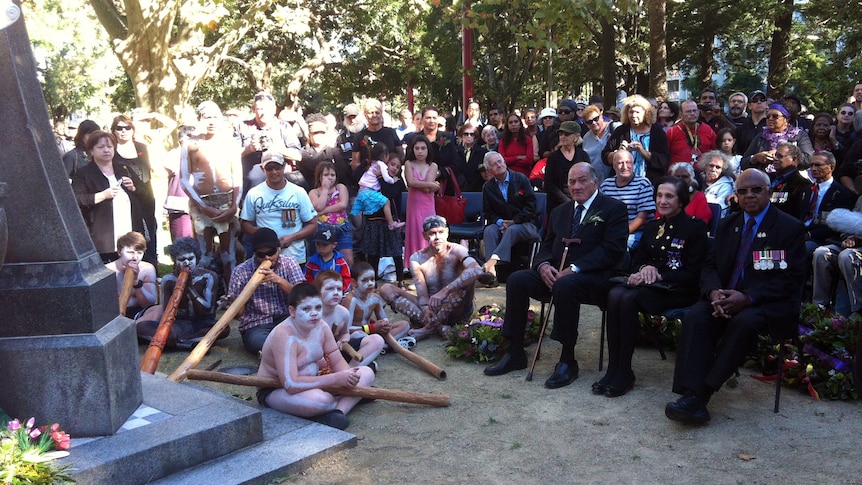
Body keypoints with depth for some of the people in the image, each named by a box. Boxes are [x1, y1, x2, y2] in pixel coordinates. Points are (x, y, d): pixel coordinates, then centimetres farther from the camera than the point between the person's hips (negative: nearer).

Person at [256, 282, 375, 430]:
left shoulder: (321, 326, -4)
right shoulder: (284, 335, -27)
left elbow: (338, 361, 2)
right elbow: (291, 385, -35)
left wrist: (347, 375, -23)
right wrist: (337, 378, -33)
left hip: (309, 381, 9)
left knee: (366, 374, -4)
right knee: (319, 399, -42)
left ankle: (336, 411, -24)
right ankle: (349, 400, -9)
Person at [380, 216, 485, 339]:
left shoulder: (456, 251, -11)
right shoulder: (417, 258, -3)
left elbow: (477, 270, -33)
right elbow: (422, 291, -13)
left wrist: (445, 291, -42)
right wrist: (425, 308, -37)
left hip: (456, 311, -3)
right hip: (431, 310, 3)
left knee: (468, 277, -29)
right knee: (386, 289, -13)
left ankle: (430, 327, -26)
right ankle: (438, 327, -29)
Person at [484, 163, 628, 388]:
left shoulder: (613, 208, 1)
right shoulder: (560, 212, 21)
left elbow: (612, 249, -12)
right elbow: (546, 245, 19)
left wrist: (574, 269, -21)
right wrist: (543, 265, -7)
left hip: (592, 277, -6)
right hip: (555, 273, 6)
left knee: (564, 285, -37)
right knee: (516, 279, -17)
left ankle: (567, 361, -24)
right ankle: (515, 353, -8)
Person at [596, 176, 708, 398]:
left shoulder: (695, 227, -1)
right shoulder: (652, 226, 17)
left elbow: (694, 272, -7)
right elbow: (637, 259, 19)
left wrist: (659, 276, -17)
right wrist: (644, 269, -6)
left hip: (679, 290, -5)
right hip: (649, 285, 5)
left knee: (629, 298, -33)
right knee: (614, 294, -29)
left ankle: (624, 373, -24)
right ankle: (613, 369, -28)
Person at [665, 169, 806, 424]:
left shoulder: (790, 228, 1)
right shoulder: (727, 224, 17)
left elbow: (792, 279, -7)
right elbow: (710, 266, 12)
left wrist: (748, 298, -22)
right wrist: (714, 292, -12)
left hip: (767, 303, -4)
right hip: (725, 297, 4)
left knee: (745, 322, -37)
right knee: (695, 317, -27)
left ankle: (702, 392, -33)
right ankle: (692, 397, -35)